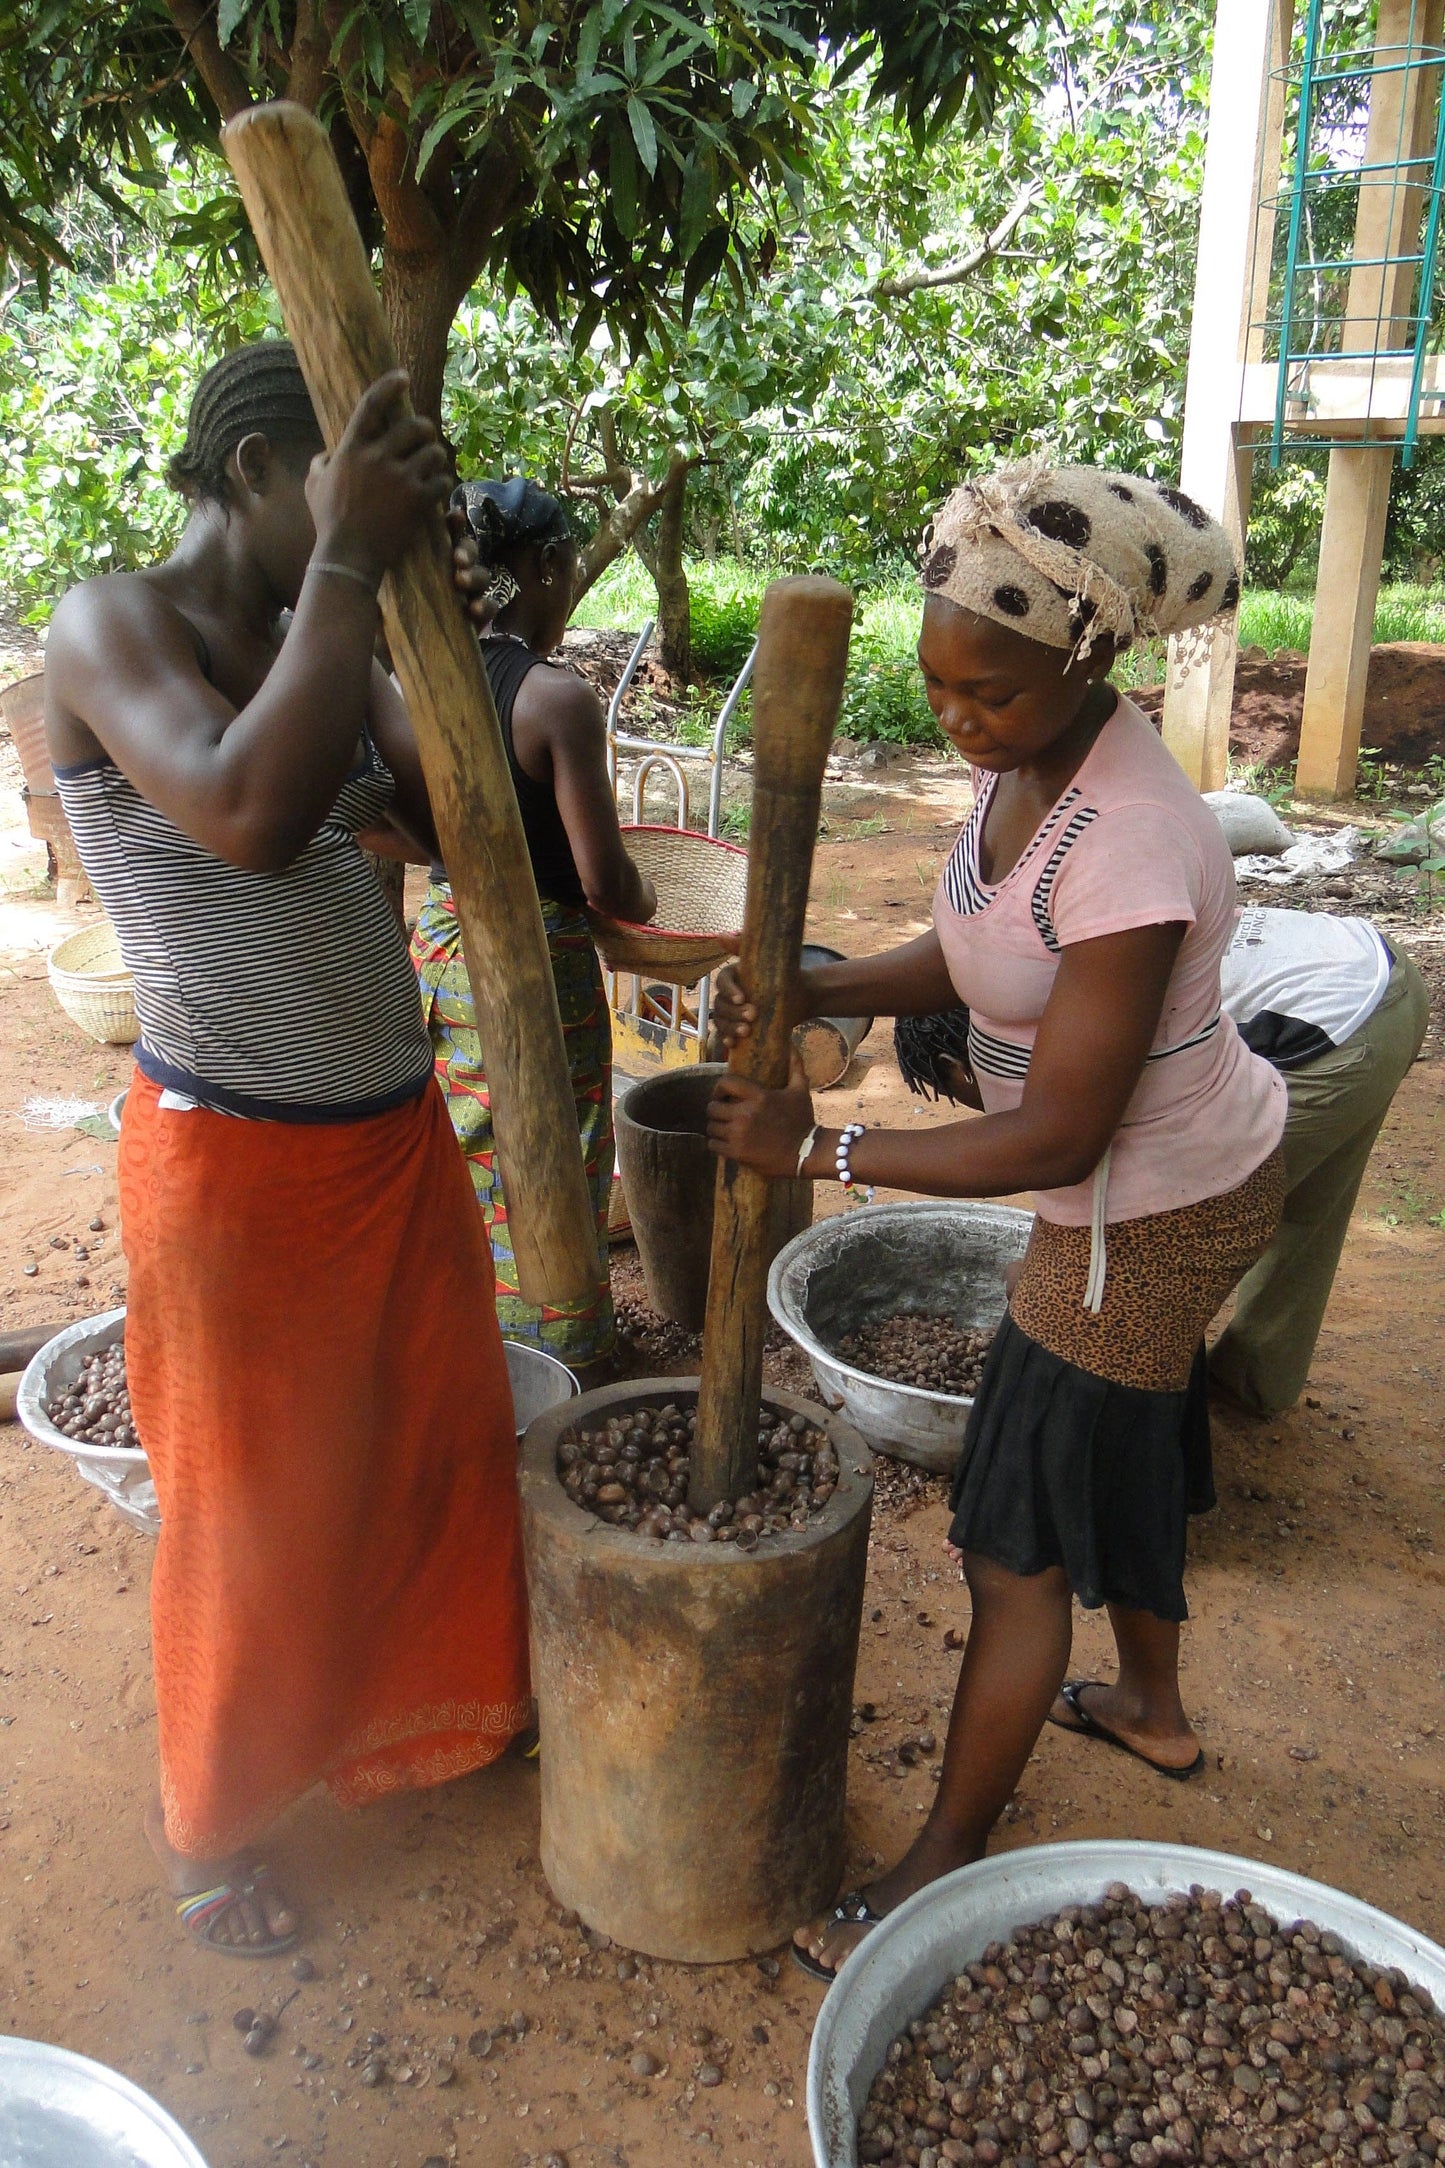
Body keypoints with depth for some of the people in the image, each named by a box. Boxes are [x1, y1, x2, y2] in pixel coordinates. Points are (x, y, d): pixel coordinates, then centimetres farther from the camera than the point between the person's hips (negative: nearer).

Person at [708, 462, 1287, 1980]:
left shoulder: (1133, 849, -35)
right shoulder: (1022, 761, -7)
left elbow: (1059, 1135, -30)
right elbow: (966, 960, 2)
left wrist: (819, 1149, -25)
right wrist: (806, 991, -15)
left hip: (1153, 1214, -9)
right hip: (1159, 1182, 9)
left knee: (1019, 1540, 2)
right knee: (1122, 1451, 28)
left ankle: (945, 1858, 23)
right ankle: (1154, 1708, 54)